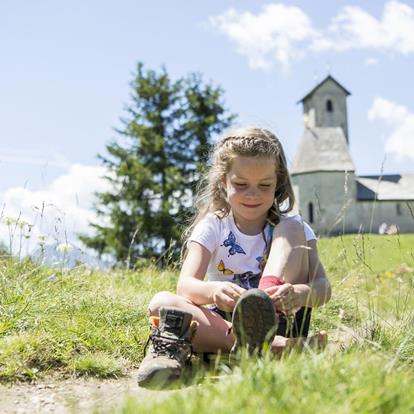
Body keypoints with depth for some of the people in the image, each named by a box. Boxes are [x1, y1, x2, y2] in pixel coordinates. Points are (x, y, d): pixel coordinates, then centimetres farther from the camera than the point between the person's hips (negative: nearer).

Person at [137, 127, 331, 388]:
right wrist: (213, 291, -39)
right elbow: (186, 285, -14)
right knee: (161, 303, -27)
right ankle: (276, 347, -40)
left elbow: (323, 286, -11)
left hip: (279, 321, 0)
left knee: (291, 228, -14)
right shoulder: (212, 226, 2)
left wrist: (301, 293, -36)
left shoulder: (291, 226, 4)